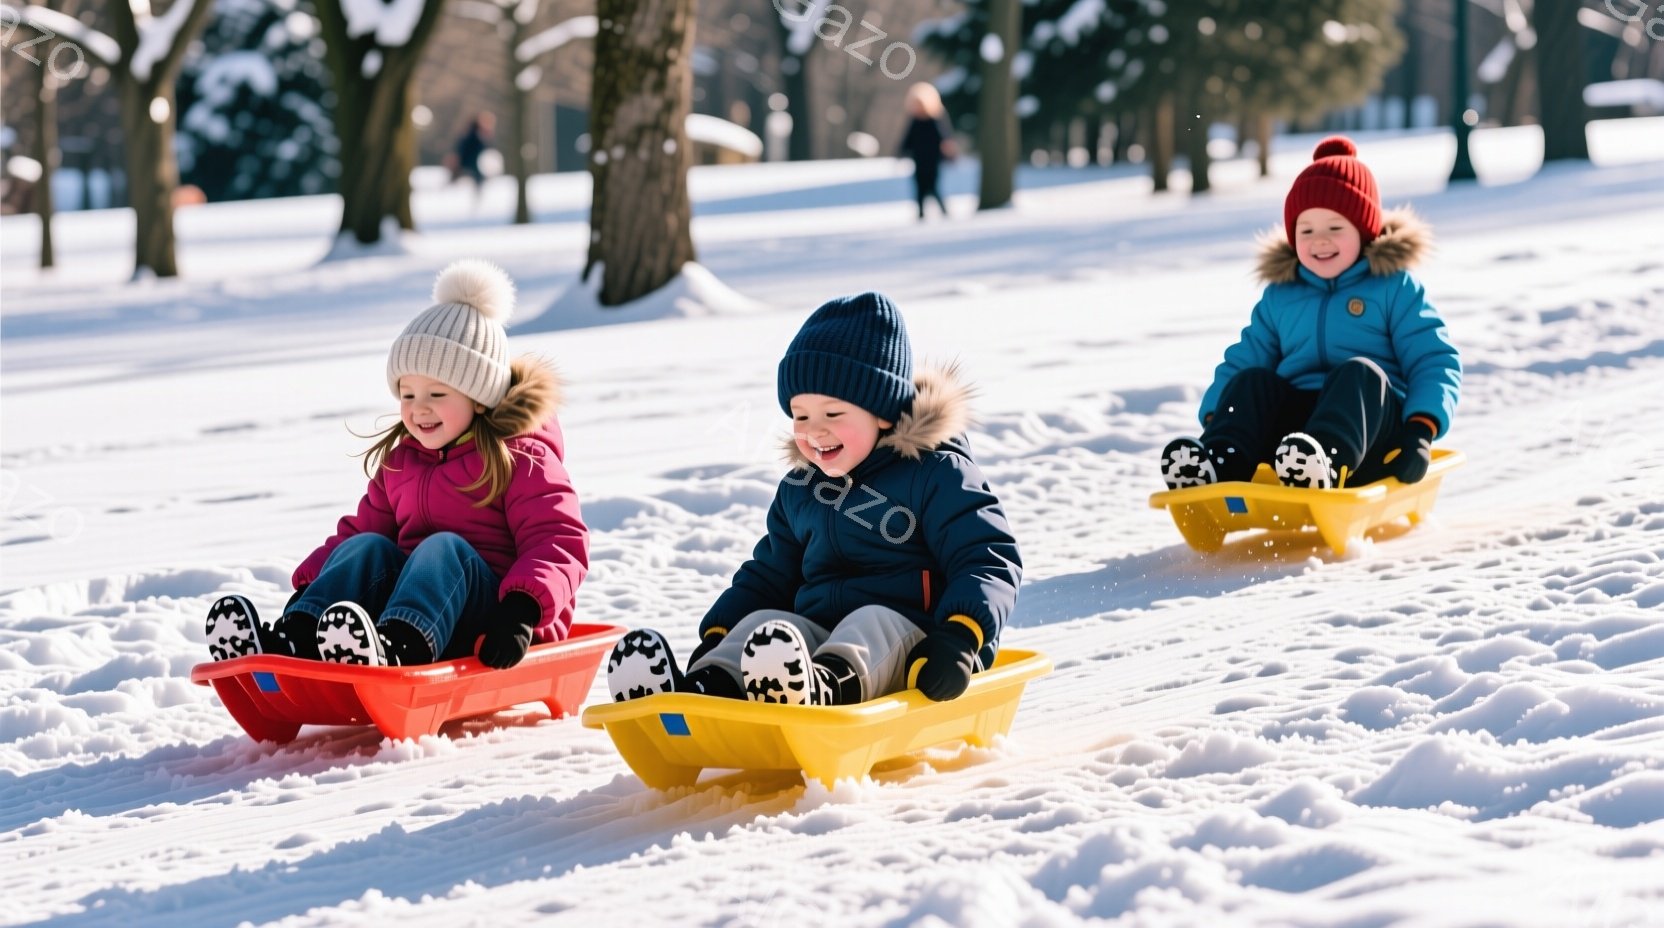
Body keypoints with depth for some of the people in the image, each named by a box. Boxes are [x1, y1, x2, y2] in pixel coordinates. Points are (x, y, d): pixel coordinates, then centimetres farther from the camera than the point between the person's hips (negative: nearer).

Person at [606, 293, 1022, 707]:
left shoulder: (936, 474, -1)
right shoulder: (798, 491, 20)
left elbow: (988, 559, -8)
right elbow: (767, 576, 28)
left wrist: (961, 636, -25)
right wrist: (716, 635, 11)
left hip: (909, 642, -6)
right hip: (817, 639, 6)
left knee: (873, 622, -35)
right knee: (763, 622, -18)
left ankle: (826, 688, -68)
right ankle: (707, 685, -49)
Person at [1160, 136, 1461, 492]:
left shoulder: (1395, 288, 9)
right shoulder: (1279, 296, 21)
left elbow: (1436, 361, 1)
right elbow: (1242, 361, 17)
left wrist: (1421, 431, -16)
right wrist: (1214, 418, -4)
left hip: (1373, 428, -3)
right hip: (1292, 418, 3)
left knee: (1357, 373, -33)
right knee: (1251, 382, -22)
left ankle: (1327, 459, -64)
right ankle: (1219, 461, -50)